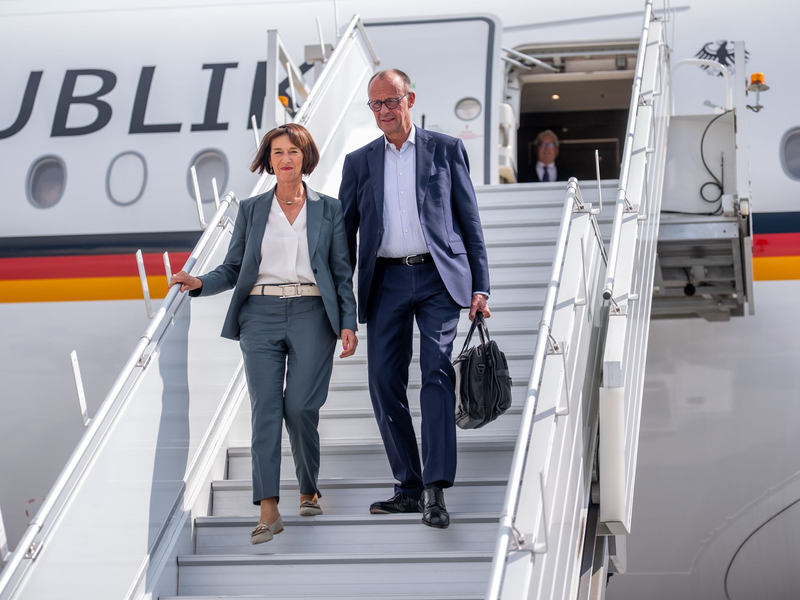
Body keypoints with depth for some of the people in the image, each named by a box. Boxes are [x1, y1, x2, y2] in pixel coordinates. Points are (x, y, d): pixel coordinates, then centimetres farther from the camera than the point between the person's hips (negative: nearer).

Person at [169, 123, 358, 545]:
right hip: (261, 315, 1)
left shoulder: (329, 209, 9)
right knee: (265, 406, -8)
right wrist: (199, 283, -7)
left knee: (300, 407, -9)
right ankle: (268, 510, -10)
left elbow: (343, 273, 8)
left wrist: (348, 323, -1)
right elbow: (233, 269, 12)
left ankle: (309, 490, 15)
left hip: (312, 314, -1)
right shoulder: (251, 210, 13)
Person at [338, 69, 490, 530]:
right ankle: (410, 487, 11)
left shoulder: (446, 149, 7)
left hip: (438, 276, -3)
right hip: (386, 281, 3)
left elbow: (470, 220, 6)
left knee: (437, 373, -14)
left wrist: (480, 286, -2)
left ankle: (435, 491, -17)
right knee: (385, 383, 0)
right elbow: (344, 232, 15)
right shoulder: (359, 162, 14)